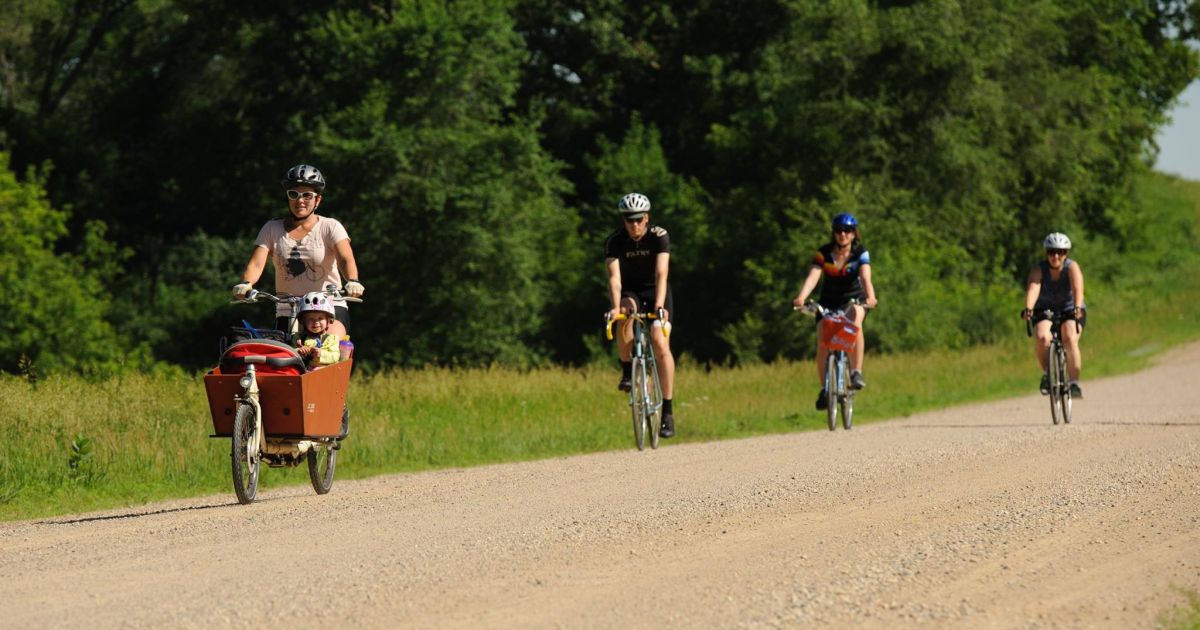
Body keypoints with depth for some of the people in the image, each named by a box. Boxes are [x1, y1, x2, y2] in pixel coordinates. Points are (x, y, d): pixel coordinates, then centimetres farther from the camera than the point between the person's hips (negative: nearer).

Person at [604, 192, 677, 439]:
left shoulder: (659, 236, -21)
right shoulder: (614, 241, -19)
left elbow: (661, 274, -32)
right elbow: (614, 277, -31)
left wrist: (659, 306, -47)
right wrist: (615, 307, -48)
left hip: (655, 292, -1)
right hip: (630, 292, 1)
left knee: (661, 344, -19)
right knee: (625, 314, -37)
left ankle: (667, 411, -16)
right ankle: (627, 370, -17)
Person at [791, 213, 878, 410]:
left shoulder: (861, 253, -13)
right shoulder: (823, 254, -12)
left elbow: (866, 277, -29)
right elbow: (813, 277, -25)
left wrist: (870, 297, -49)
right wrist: (801, 298, -44)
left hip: (854, 300, -1)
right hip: (829, 302, 2)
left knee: (855, 321, -35)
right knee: (822, 342, -15)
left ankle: (856, 372, -30)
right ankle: (824, 388, 3)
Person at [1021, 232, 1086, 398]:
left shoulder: (1072, 267, -16)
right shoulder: (1039, 269, -14)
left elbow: (1077, 288, -34)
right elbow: (1033, 288, -32)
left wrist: (1078, 307, -53)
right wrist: (1028, 309, -51)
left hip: (1070, 311, -1)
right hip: (1045, 311, 1)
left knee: (1070, 339, -29)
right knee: (1041, 338, -29)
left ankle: (1074, 383, -22)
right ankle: (1047, 374, -5)